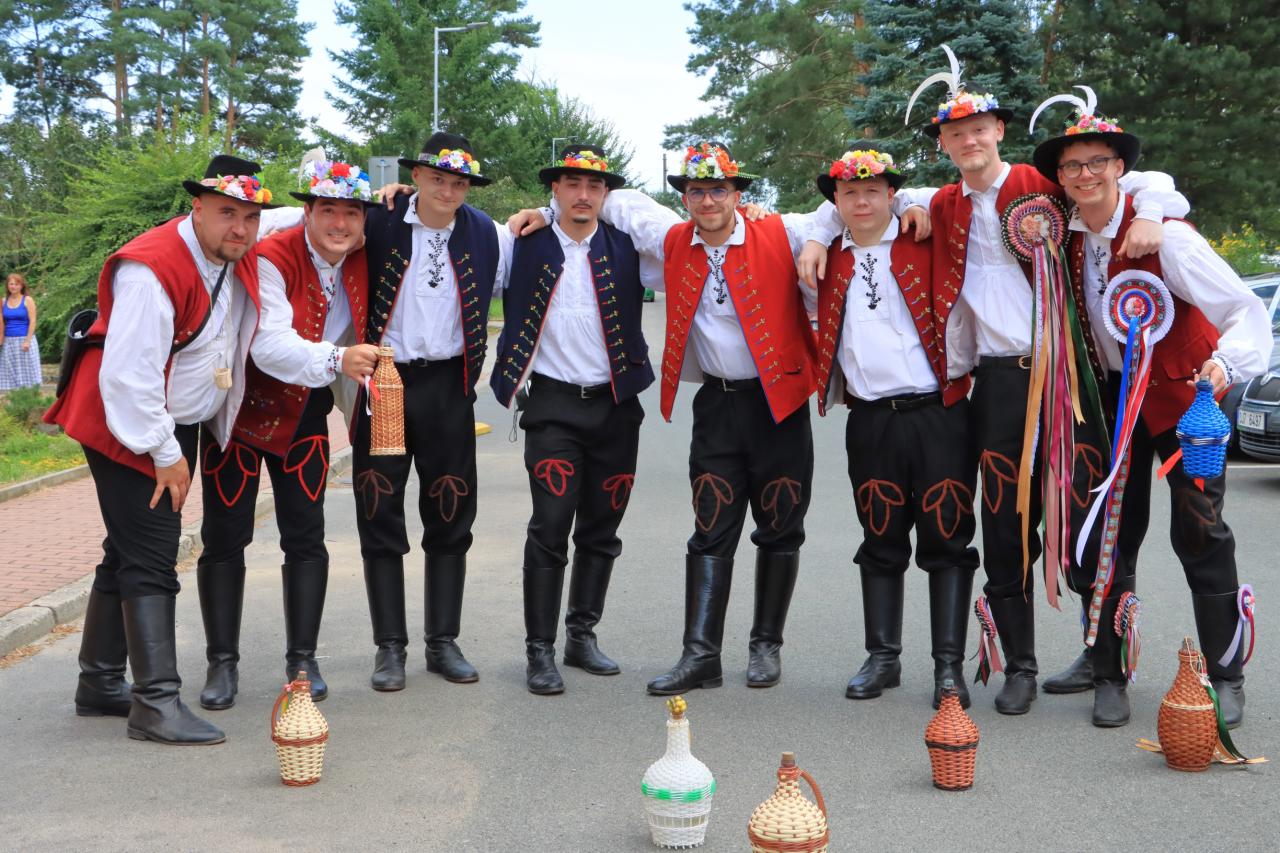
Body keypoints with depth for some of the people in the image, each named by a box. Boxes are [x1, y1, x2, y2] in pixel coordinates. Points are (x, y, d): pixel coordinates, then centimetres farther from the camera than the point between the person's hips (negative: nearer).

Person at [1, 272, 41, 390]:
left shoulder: (28, 300, -1)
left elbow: (32, 322, -6)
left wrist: (27, 341, -14)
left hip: (24, 339, -4)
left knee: (27, 370, -3)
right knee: (10, 371, 2)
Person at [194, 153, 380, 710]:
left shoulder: (363, 259, -5)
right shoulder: (272, 257, -22)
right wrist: (338, 357, -47)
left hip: (306, 414, 4)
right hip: (246, 406, -4)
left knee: (306, 537, 4)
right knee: (225, 537, 1)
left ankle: (302, 659, 14)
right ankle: (222, 663, 11)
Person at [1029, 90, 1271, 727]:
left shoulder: (1164, 236, -19)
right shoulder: (1063, 237, -3)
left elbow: (1245, 310, -23)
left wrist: (1226, 364, -40)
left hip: (1184, 391, -5)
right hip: (1114, 394, 5)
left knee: (1199, 533, -4)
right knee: (1108, 536, 6)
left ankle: (1225, 676, 9)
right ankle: (1107, 667, 19)